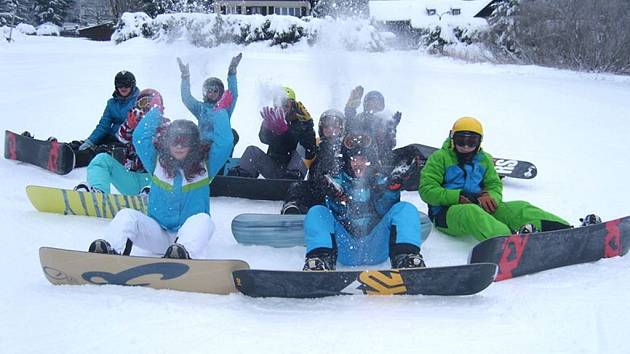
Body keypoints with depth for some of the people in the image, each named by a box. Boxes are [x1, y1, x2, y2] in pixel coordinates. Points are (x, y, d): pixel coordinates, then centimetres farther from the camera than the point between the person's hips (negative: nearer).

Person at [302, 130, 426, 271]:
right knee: (316, 212, -17)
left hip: (377, 247, 0)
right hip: (345, 247, 0)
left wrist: (391, 191, -16)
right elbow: (340, 216, -1)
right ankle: (321, 257, -41)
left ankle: (405, 256, -37)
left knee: (405, 209, -14)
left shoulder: (381, 181, 16)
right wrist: (336, 198, -21)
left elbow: (385, 211, 1)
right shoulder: (338, 182, 13)